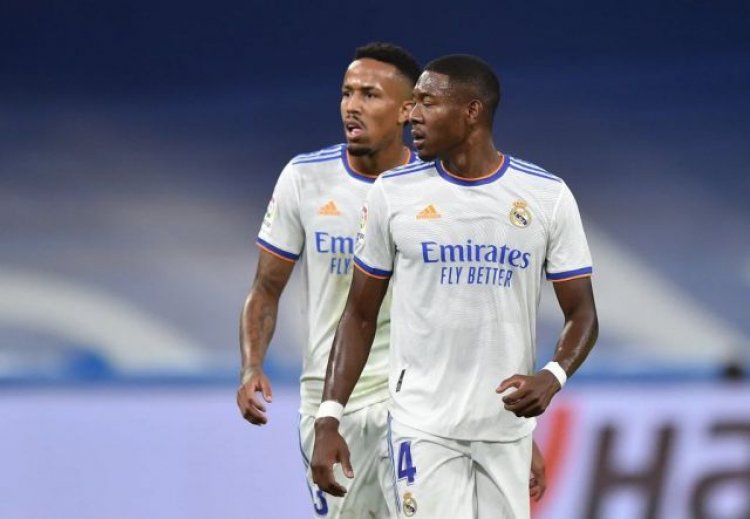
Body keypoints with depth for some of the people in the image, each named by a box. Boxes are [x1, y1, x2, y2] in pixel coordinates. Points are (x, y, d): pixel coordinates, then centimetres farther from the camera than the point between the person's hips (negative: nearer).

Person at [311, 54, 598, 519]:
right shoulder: (394, 194, 0)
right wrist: (329, 418, -3)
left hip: (508, 424, 1)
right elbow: (361, 315, 6)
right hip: (423, 425, -1)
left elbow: (581, 313, 3)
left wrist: (553, 377, -19)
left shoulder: (548, 197, -1)